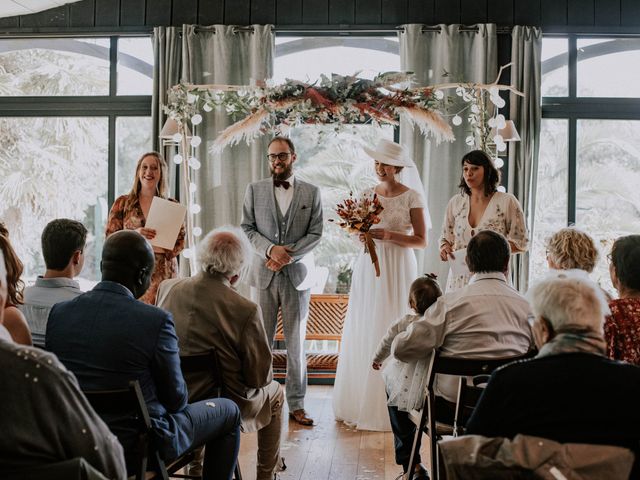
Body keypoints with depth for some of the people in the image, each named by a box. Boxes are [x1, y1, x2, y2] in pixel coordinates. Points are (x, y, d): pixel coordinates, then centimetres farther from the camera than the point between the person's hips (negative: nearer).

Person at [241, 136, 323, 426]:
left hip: (297, 275, 0)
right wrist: (270, 249, -14)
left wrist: (288, 255, -12)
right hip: (263, 275, 1)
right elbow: (247, 228, 3)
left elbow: (316, 234, 0)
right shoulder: (255, 190, 7)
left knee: (296, 344, 4)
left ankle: (296, 405, 12)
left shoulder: (312, 193, 6)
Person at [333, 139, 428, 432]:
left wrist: (389, 235, -18)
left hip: (397, 268, -4)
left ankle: (389, 407, 7)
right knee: (361, 333, 2)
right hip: (367, 267, 4)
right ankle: (358, 401, 13)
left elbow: (421, 241, -6)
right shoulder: (368, 194, 10)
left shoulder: (411, 197, -3)